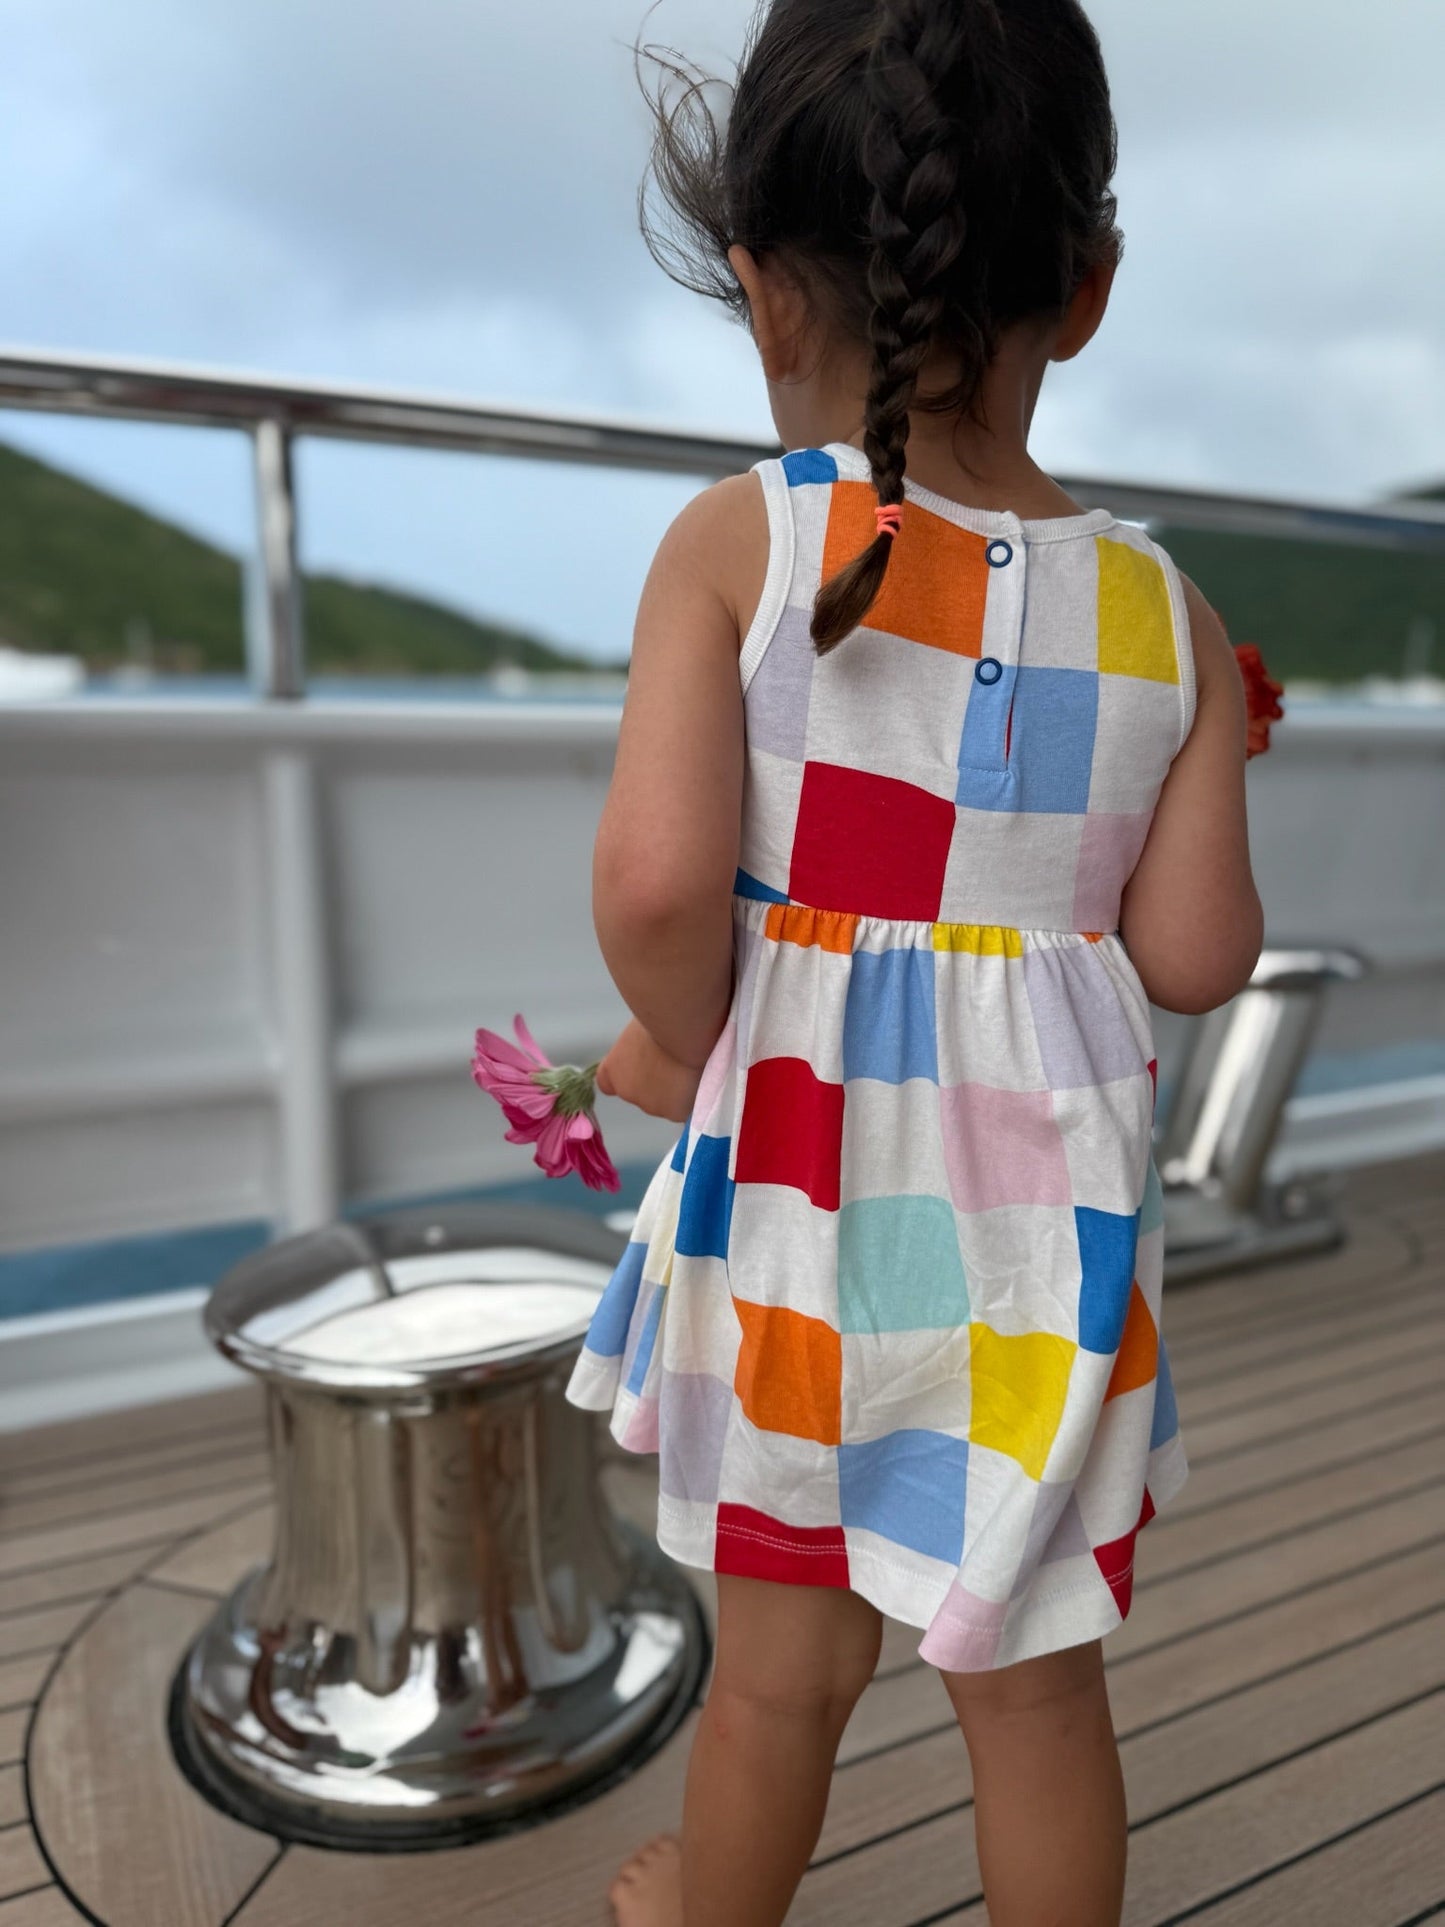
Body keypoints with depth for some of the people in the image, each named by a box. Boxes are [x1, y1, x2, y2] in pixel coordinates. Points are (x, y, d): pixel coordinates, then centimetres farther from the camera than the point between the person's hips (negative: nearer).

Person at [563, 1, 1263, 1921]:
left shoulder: (736, 544, -12)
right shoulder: (1166, 612, -4)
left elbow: (656, 877, -23)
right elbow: (1195, 954, -4)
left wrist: (682, 1043, -3)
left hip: (797, 1192, -1)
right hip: (1043, 1219, 2)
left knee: (781, 1664, 24)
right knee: (1038, 1681, 23)